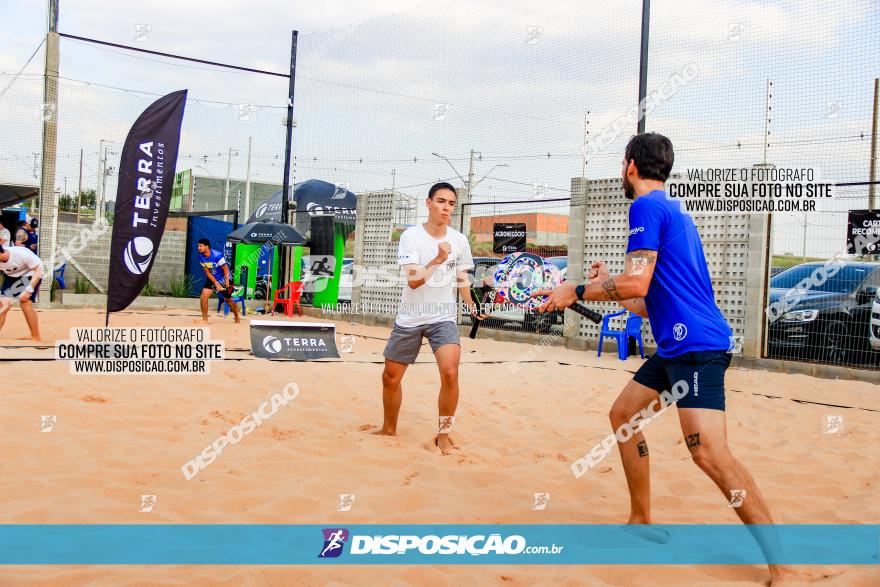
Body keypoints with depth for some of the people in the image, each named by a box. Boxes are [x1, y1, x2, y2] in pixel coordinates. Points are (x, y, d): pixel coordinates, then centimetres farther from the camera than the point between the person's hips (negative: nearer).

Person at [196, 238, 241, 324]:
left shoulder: (217, 255, -28)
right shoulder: (201, 257, -12)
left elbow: (225, 268, -18)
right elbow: (207, 272, -6)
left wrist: (227, 281, -17)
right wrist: (216, 283, -13)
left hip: (224, 279, -4)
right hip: (212, 279, 4)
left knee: (228, 300, 10)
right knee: (204, 296, -14)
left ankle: (237, 318, 33)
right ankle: (205, 320, -5)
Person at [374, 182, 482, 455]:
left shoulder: (459, 240, 0)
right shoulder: (411, 236, -10)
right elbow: (413, 280, -18)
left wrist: (472, 306, 5)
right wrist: (439, 259, -28)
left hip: (443, 317, 0)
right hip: (409, 318, 0)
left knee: (450, 373, -21)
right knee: (390, 377, 9)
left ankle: (443, 435, -3)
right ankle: (389, 429, 34)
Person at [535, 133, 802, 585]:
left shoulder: (648, 206, -9)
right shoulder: (672, 211, 21)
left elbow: (636, 282, -19)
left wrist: (577, 290, -8)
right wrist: (606, 289, 30)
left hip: (696, 344, -11)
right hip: (676, 344, 11)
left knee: (709, 452, -18)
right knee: (622, 414, 17)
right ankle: (641, 521, 26)